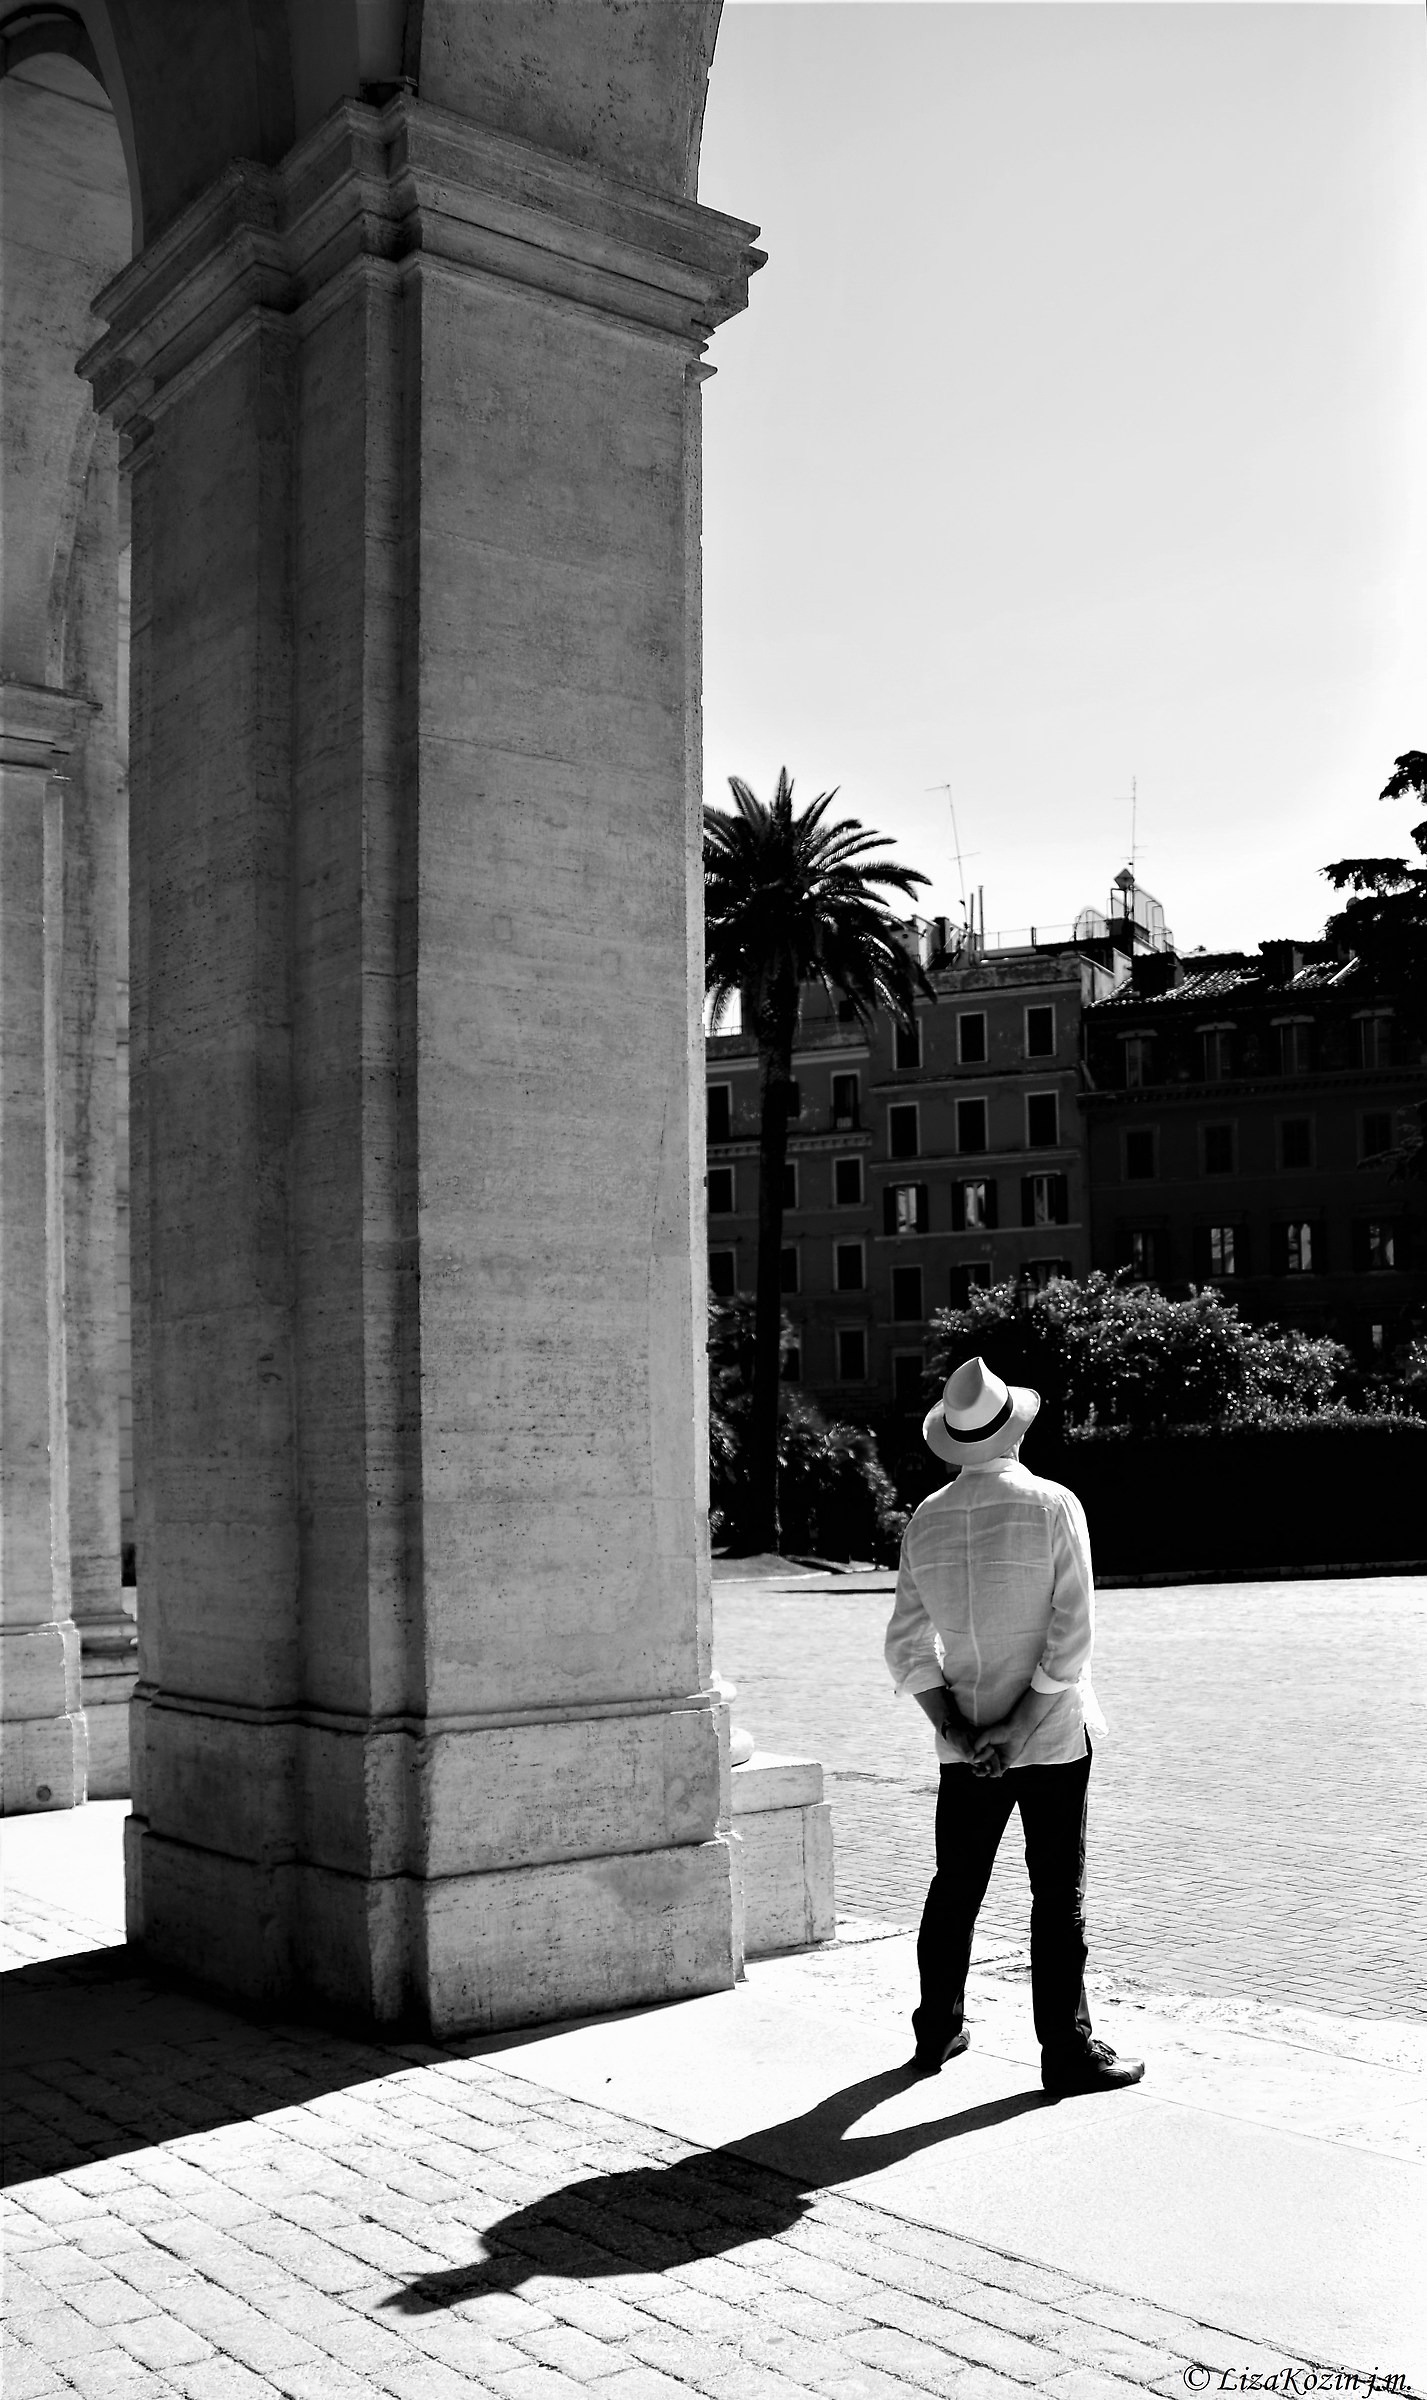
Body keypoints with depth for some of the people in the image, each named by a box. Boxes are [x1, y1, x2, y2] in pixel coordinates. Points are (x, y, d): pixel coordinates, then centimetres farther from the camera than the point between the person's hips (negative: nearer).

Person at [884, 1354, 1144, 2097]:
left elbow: (908, 1650, -1)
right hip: (1052, 1735, -4)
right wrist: (1019, 1726, -12)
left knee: (955, 1887, 15)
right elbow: (1072, 1639, -16)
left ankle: (936, 2032, 26)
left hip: (965, 1740, 4)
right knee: (1058, 1895, 4)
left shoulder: (926, 1520, 0)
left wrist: (957, 1730, -4)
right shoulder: (1051, 1506, -12)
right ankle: (1066, 2051, 10)